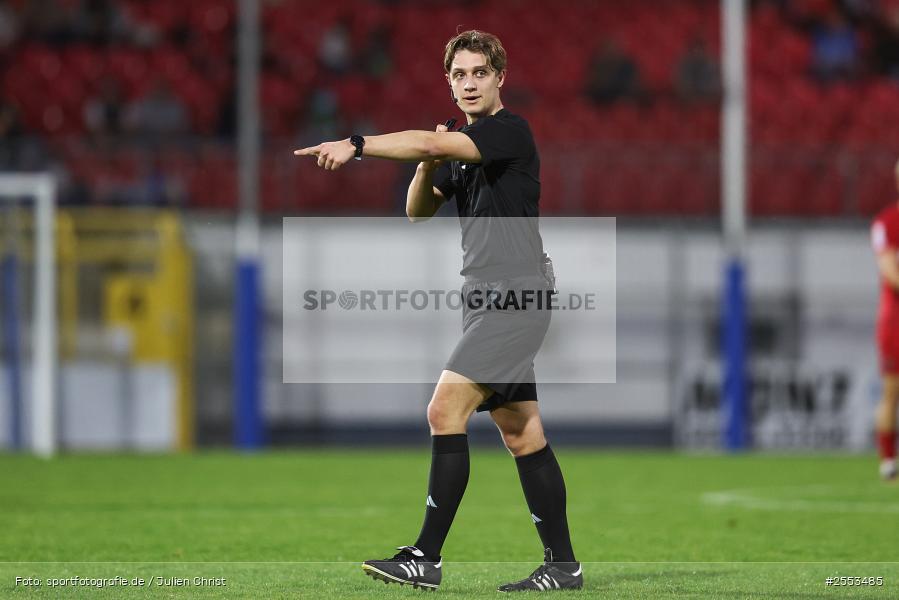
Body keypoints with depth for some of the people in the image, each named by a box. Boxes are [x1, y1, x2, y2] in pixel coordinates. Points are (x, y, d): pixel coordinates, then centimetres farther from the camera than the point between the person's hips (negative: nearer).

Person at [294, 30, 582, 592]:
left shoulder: (511, 131, -11)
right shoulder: (461, 147, 17)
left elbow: (431, 142, -25)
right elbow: (419, 211, 19)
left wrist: (356, 144, -31)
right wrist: (428, 168, 0)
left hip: (516, 295, -9)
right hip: (485, 297, 9)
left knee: (446, 410, -17)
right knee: (521, 434, 8)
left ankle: (427, 557, -17)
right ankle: (563, 564, 12)